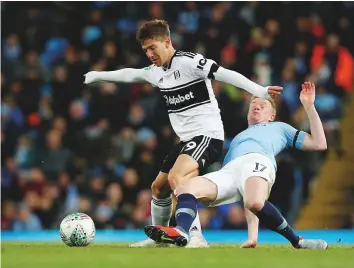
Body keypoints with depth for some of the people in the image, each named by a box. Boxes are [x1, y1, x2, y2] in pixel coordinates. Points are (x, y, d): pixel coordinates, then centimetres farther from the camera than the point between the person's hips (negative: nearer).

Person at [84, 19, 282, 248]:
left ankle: (196, 237, -33)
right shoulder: (156, 72, 11)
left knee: (176, 177, -31)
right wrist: (96, 76, 42)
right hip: (187, 139, 10)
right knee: (158, 187, 18)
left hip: (207, 135, -10)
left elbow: (224, 74, -24)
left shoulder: (189, 61, -15)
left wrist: (259, 91, -34)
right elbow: (127, 74, 30)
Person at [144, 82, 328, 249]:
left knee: (255, 203, -41)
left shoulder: (279, 127, 37)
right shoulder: (238, 137, 44)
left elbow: (319, 144, 24)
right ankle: (180, 232, -50)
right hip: (228, 170, 4)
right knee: (186, 188, -25)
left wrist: (308, 106, 23)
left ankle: (297, 241, -24)